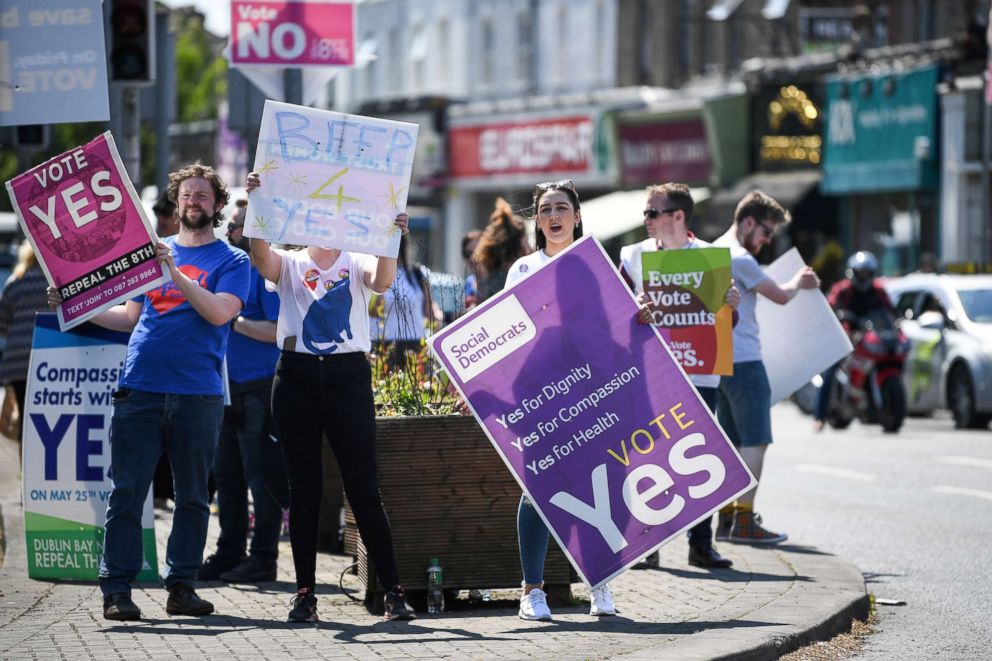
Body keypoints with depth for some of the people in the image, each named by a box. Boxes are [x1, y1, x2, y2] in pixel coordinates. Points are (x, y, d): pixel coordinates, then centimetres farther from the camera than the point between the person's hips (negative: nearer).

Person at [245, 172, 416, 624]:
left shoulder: (357, 265, 9)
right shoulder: (289, 265, 9)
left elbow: (382, 280, -14)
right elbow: (260, 255, -13)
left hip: (348, 377, -1)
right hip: (298, 378, 1)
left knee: (363, 488, -3)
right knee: (303, 489, 4)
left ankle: (392, 590, -1)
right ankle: (305, 591, 9)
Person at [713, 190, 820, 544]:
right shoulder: (739, 258, -14)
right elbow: (780, 295, -7)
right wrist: (798, 282, 14)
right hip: (744, 361, -10)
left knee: (732, 442, 13)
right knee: (755, 440, -7)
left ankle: (727, 517, 12)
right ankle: (744, 520, -11)